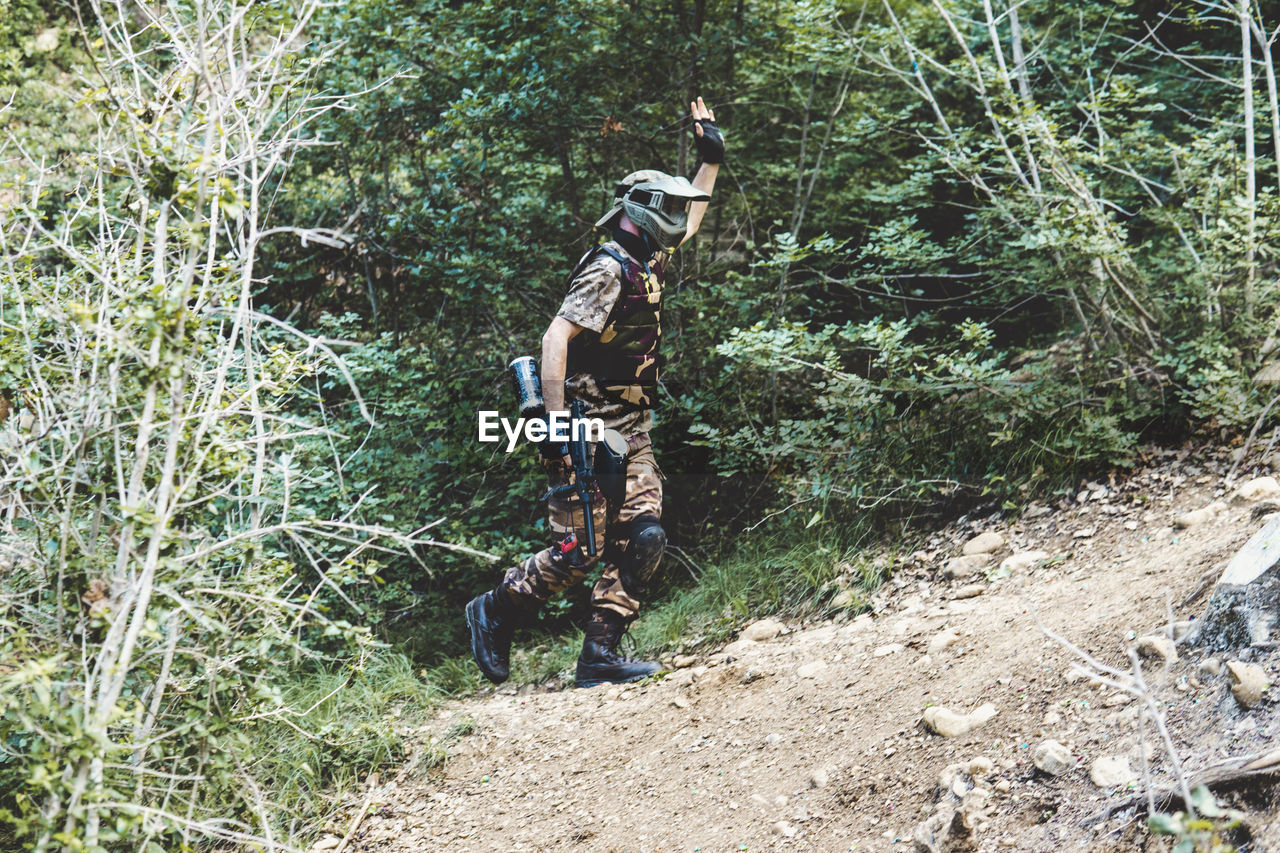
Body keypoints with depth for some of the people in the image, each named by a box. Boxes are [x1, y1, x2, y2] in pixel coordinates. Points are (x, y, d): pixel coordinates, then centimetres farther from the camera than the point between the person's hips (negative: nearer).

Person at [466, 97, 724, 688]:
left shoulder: (647, 262, 14)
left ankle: (600, 656, 0)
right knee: (580, 551, -9)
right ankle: (494, 612, 11)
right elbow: (555, 337, -23)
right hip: (591, 426, -9)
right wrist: (555, 422, -29)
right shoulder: (609, 268, -14)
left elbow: (691, 218, 35)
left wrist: (711, 160, 32)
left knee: (641, 539, -2)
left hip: (631, 429, 9)